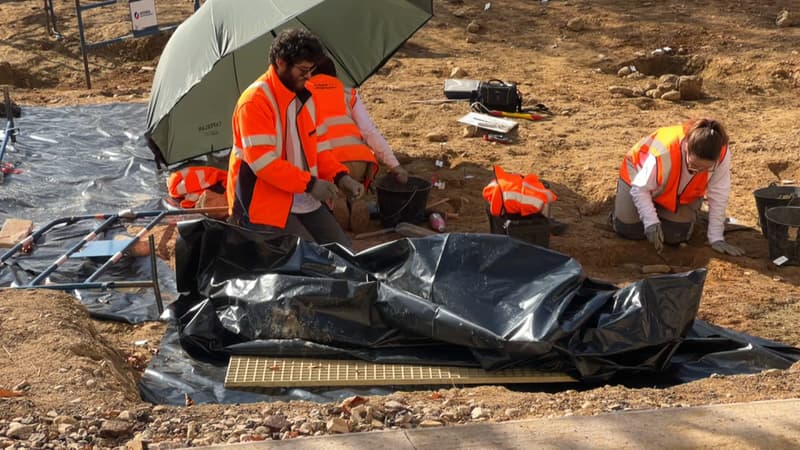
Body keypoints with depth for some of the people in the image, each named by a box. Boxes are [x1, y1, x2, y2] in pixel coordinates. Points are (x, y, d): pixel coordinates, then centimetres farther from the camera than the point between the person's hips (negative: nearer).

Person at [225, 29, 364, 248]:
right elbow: (261, 162, -24)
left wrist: (340, 176, -1)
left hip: (304, 202, 8)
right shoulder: (255, 101, -19)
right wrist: (310, 183, -25)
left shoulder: (304, 96, 8)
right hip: (264, 205, -8)